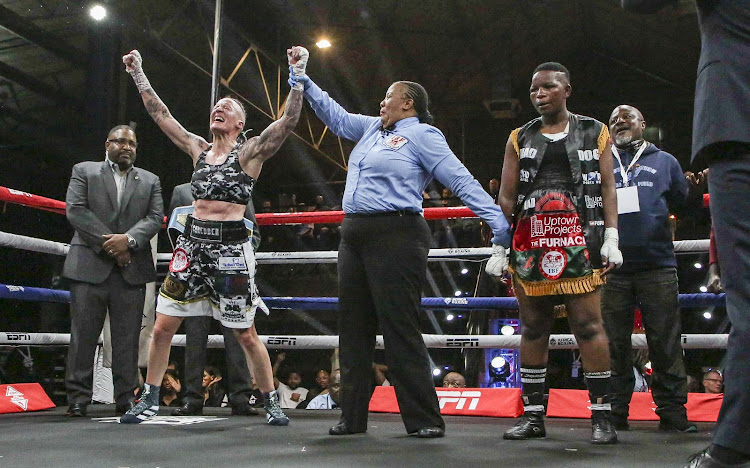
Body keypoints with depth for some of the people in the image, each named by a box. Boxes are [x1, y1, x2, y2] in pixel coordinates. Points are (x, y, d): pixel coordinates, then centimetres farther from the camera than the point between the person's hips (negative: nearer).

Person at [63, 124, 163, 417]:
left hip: (131, 270, 2)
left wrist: (128, 240, -14)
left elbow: (155, 217, 4)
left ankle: (125, 397, 8)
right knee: (83, 335, 0)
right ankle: (78, 398, 7)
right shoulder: (84, 171, 10)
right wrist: (108, 243, -11)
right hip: (90, 267, -2)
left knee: (128, 338, 2)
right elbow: (75, 210, -2)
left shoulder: (150, 181, 17)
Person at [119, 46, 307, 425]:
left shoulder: (250, 152, -1)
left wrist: (298, 76, -20)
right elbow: (160, 114, 17)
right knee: (162, 327, 4)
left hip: (230, 247, -5)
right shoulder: (198, 149, 13)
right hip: (192, 242, 5)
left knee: (246, 335, 0)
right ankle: (150, 400, 19)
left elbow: (288, 121, -13)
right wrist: (138, 74, 18)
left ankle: (271, 403, 14)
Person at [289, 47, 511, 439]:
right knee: (353, 326, 9)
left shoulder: (422, 135, -2)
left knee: (399, 328, -10)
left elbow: (462, 181, -9)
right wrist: (307, 86, 38)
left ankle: (424, 419, -2)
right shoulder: (372, 128, 21)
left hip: (395, 236, -8)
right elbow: (337, 117, 37)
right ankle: (353, 416, 17)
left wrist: (498, 222, -17)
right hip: (354, 235, 9)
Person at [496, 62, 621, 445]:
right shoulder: (519, 139, 14)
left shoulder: (594, 133, 10)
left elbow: (607, 188, 5)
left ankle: (601, 416, -1)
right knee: (533, 329, 5)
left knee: (588, 325, -7)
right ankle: (533, 415, 12)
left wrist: (611, 237, -6)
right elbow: (506, 197, 10)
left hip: (580, 242, -2)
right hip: (530, 242, 3)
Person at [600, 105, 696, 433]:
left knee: (666, 344, -2)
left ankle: (672, 412, 5)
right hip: (612, 268, 1)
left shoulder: (664, 161, 18)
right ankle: (613, 414, 9)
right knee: (614, 345, 2)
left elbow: (685, 205, 12)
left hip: (658, 267, -1)